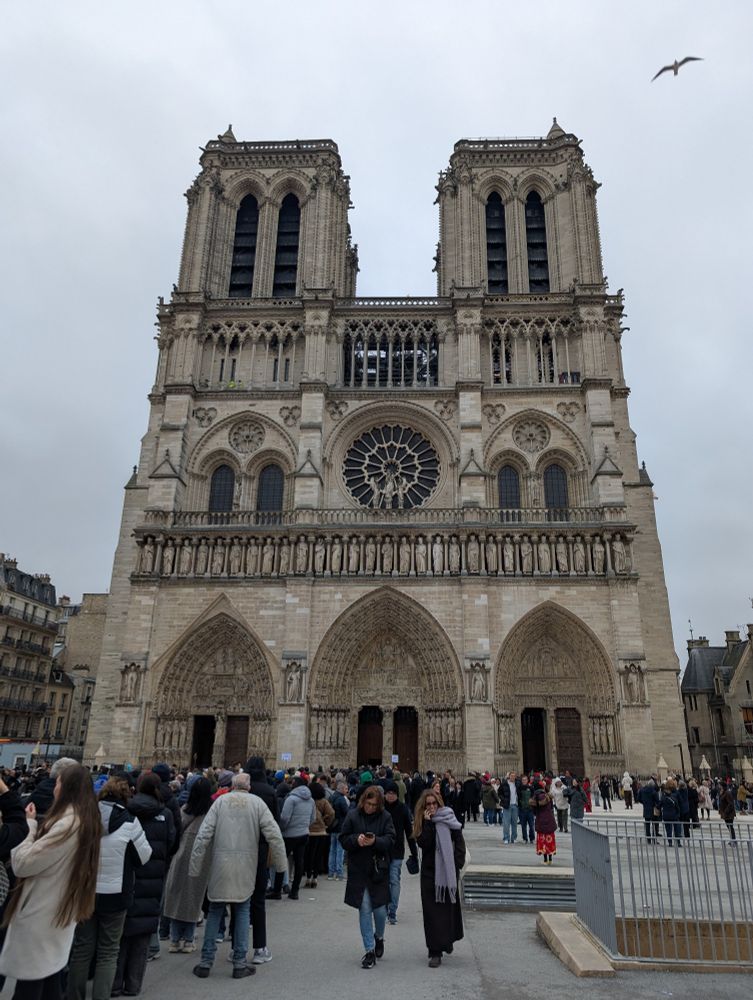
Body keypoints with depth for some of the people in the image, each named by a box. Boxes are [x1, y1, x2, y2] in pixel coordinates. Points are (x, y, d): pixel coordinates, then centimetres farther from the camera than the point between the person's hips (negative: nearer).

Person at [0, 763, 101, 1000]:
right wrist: (35, 825, 2)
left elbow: (22, 863, -20)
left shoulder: (67, 824, -24)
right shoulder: (86, 821, 7)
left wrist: (27, 824, -9)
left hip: (40, 918, -9)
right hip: (57, 914, 9)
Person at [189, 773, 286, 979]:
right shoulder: (257, 802, -1)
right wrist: (280, 863, 5)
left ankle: (206, 962, 19)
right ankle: (240, 964, 16)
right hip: (245, 867, -1)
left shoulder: (221, 801, 0)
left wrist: (195, 867, 1)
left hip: (220, 865, 1)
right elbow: (274, 835, -6)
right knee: (242, 911, 13)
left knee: (215, 911, 15)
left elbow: (203, 836, -5)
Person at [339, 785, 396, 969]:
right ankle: (369, 951, 14)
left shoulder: (385, 816, -3)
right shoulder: (352, 815, -4)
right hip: (358, 870, 0)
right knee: (364, 910, 1)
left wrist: (375, 841, -25)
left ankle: (379, 937, 36)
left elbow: (390, 840, -8)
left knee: (380, 909, 5)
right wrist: (356, 839, -21)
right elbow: (343, 839, -1)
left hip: (379, 869, 0)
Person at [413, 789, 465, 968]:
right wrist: (428, 823, -19)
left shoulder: (449, 819, -2)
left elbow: (460, 843, 0)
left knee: (449, 907, 11)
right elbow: (423, 843, -14)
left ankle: (448, 940, 34)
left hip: (448, 871, 0)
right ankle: (435, 952, 5)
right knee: (432, 912, -1)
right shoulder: (422, 822, 1)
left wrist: (457, 865, -8)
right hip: (430, 872, 0)